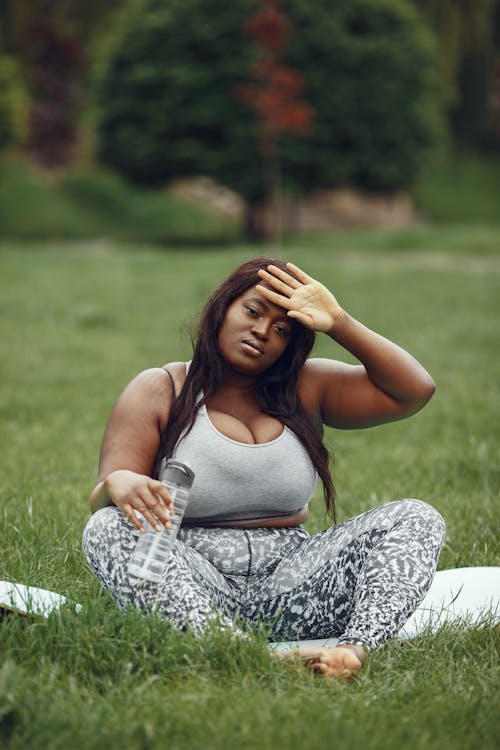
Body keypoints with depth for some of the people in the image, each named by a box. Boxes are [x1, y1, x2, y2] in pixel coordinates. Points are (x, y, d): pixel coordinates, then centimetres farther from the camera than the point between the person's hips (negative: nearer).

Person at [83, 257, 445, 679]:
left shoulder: (306, 388, 14)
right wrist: (119, 482, -29)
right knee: (107, 529, -31)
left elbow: (415, 391, 6)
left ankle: (357, 648, -42)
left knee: (416, 519, -14)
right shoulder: (157, 392, 6)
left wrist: (338, 324, -1)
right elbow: (100, 501, -4)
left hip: (289, 577, 3)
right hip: (190, 585, -2)